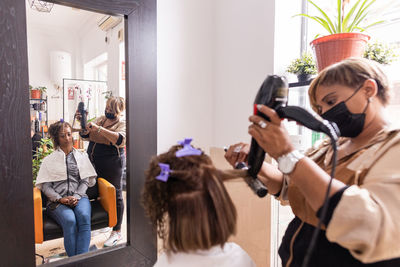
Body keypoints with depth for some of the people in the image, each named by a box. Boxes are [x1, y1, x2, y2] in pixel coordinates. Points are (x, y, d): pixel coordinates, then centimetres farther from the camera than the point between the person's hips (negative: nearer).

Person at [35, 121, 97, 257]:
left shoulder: (82, 156, 18)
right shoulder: (49, 160, 13)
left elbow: (86, 180, 10)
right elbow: (45, 185, 6)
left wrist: (77, 196, -7)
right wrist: (60, 199, -11)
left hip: (79, 197, 1)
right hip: (57, 201, -1)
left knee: (84, 217, -32)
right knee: (70, 220, -33)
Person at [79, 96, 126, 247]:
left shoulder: (123, 123, -6)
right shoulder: (100, 119, 13)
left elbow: (119, 139, -26)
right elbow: (85, 135, 15)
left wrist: (99, 129, -28)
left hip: (112, 163, -6)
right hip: (93, 162, 6)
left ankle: (116, 232, 12)